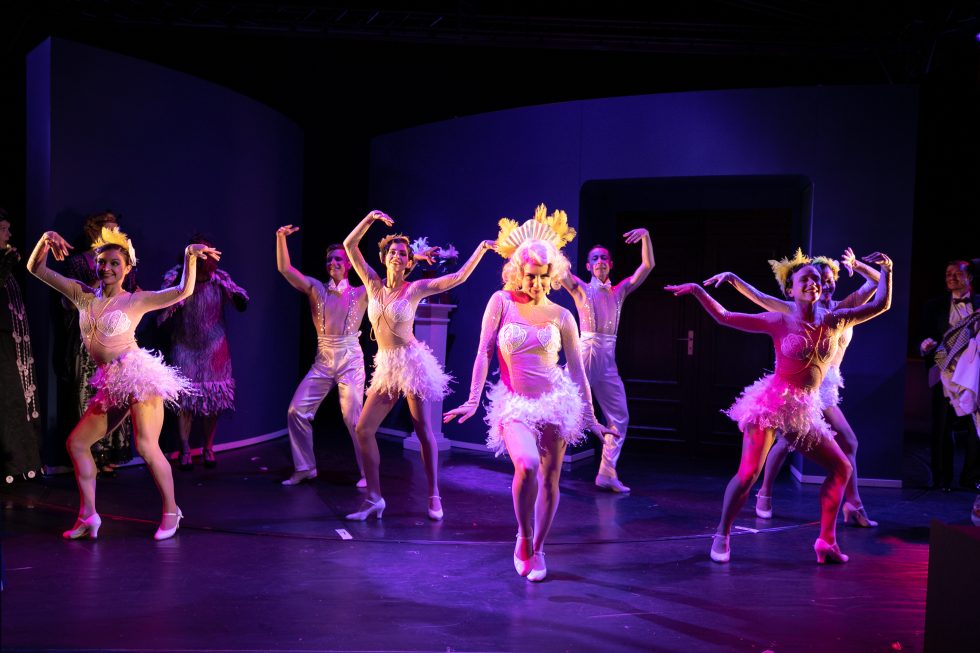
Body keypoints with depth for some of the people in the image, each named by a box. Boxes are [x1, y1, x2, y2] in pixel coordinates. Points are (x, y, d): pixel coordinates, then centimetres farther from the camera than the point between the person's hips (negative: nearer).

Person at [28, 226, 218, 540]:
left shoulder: (136, 300, 0)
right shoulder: (83, 294, 12)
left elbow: (183, 291, -7)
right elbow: (36, 269, 13)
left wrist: (189, 256, -17)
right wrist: (45, 240, -3)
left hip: (137, 374, -6)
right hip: (110, 384, 6)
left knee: (146, 447, -11)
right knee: (76, 442, 8)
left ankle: (171, 511, 5)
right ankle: (88, 516, 16)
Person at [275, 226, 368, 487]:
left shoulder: (360, 294, 2)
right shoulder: (316, 289, 6)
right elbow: (284, 269, -1)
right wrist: (281, 238, -12)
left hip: (350, 360, -3)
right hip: (322, 361, 3)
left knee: (353, 418, -8)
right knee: (297, 411, -1)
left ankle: (368, 473, 7)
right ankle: (305, 468, 14)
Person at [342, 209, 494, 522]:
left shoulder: (415, 288, -3)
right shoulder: (373, 284, 8)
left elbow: (458, 277, -5)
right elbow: (349, 245, 8)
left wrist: (481, 249, -8)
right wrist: (370, 219, 3)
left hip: (411, 361, -4)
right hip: (385, 367, 5)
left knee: (423, 431, -1)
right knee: (363, 430, -1)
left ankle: (434, 497, 10)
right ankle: (373, 498, 8)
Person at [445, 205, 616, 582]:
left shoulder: (561, 316, 3)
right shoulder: (501, 302, -1)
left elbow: (577, 369, 8)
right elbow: (483, 352, -3)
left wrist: (591, 419, 9)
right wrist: (473, 401, -10)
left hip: (557, 401, 2)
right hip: (514, 405, -2)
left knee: (550, 479, 6)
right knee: (526, 465, -27)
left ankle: (536, 550, 27)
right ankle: (523, 538, -1)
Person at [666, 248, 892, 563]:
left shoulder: (833, 321, 6)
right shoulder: (779, 321, -4)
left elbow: (880, 305, 12)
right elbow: (724, 317, -2)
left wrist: (886, 270, 2)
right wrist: (698, 290, -10)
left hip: (804, 410, 5)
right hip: (772, 403, -5)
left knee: (841, 468, 5)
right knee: (748, 473, -13)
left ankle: (826, 542, 13)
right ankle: (722, 536, 5)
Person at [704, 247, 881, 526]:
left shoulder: (843, 309, 5)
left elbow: (877, 282, 8)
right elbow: (759, 297, -6)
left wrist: (856, 265, -8)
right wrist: (733, 278, -13)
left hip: (825, 389, 5)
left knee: (849, 443, 0)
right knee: (785, 441, 0)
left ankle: (853, 506, 6)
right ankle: (764, 496, 16)